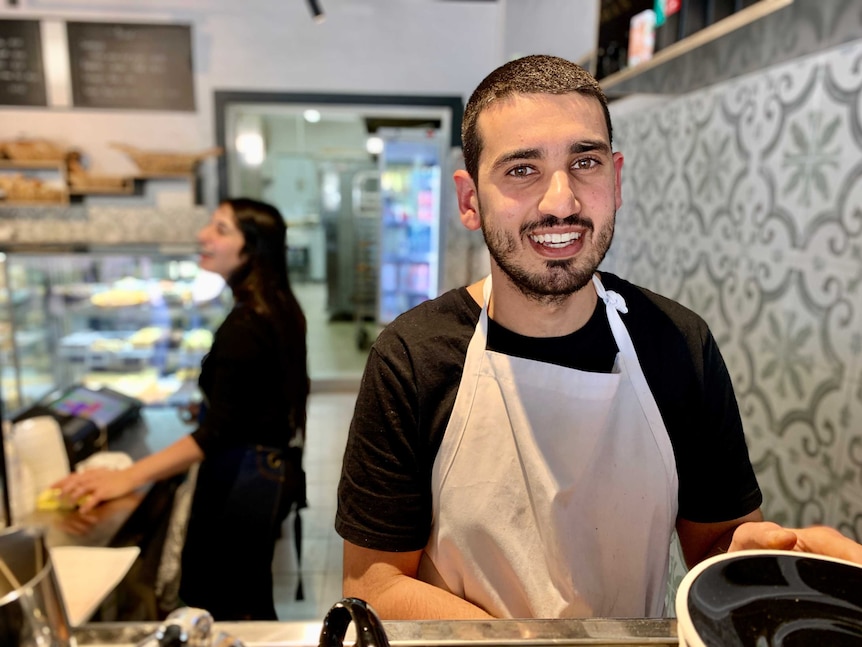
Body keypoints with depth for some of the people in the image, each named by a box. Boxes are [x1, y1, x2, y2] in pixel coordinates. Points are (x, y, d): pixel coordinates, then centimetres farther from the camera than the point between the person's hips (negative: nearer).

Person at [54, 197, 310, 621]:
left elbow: (216, 433, -26)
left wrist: (127, 478, -27)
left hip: (243, 479, -9)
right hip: (274, 468, 9)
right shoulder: (279, 309, 5)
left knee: (228, 607, 7)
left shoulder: (244, 326, -23)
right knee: (251, 601, 23)